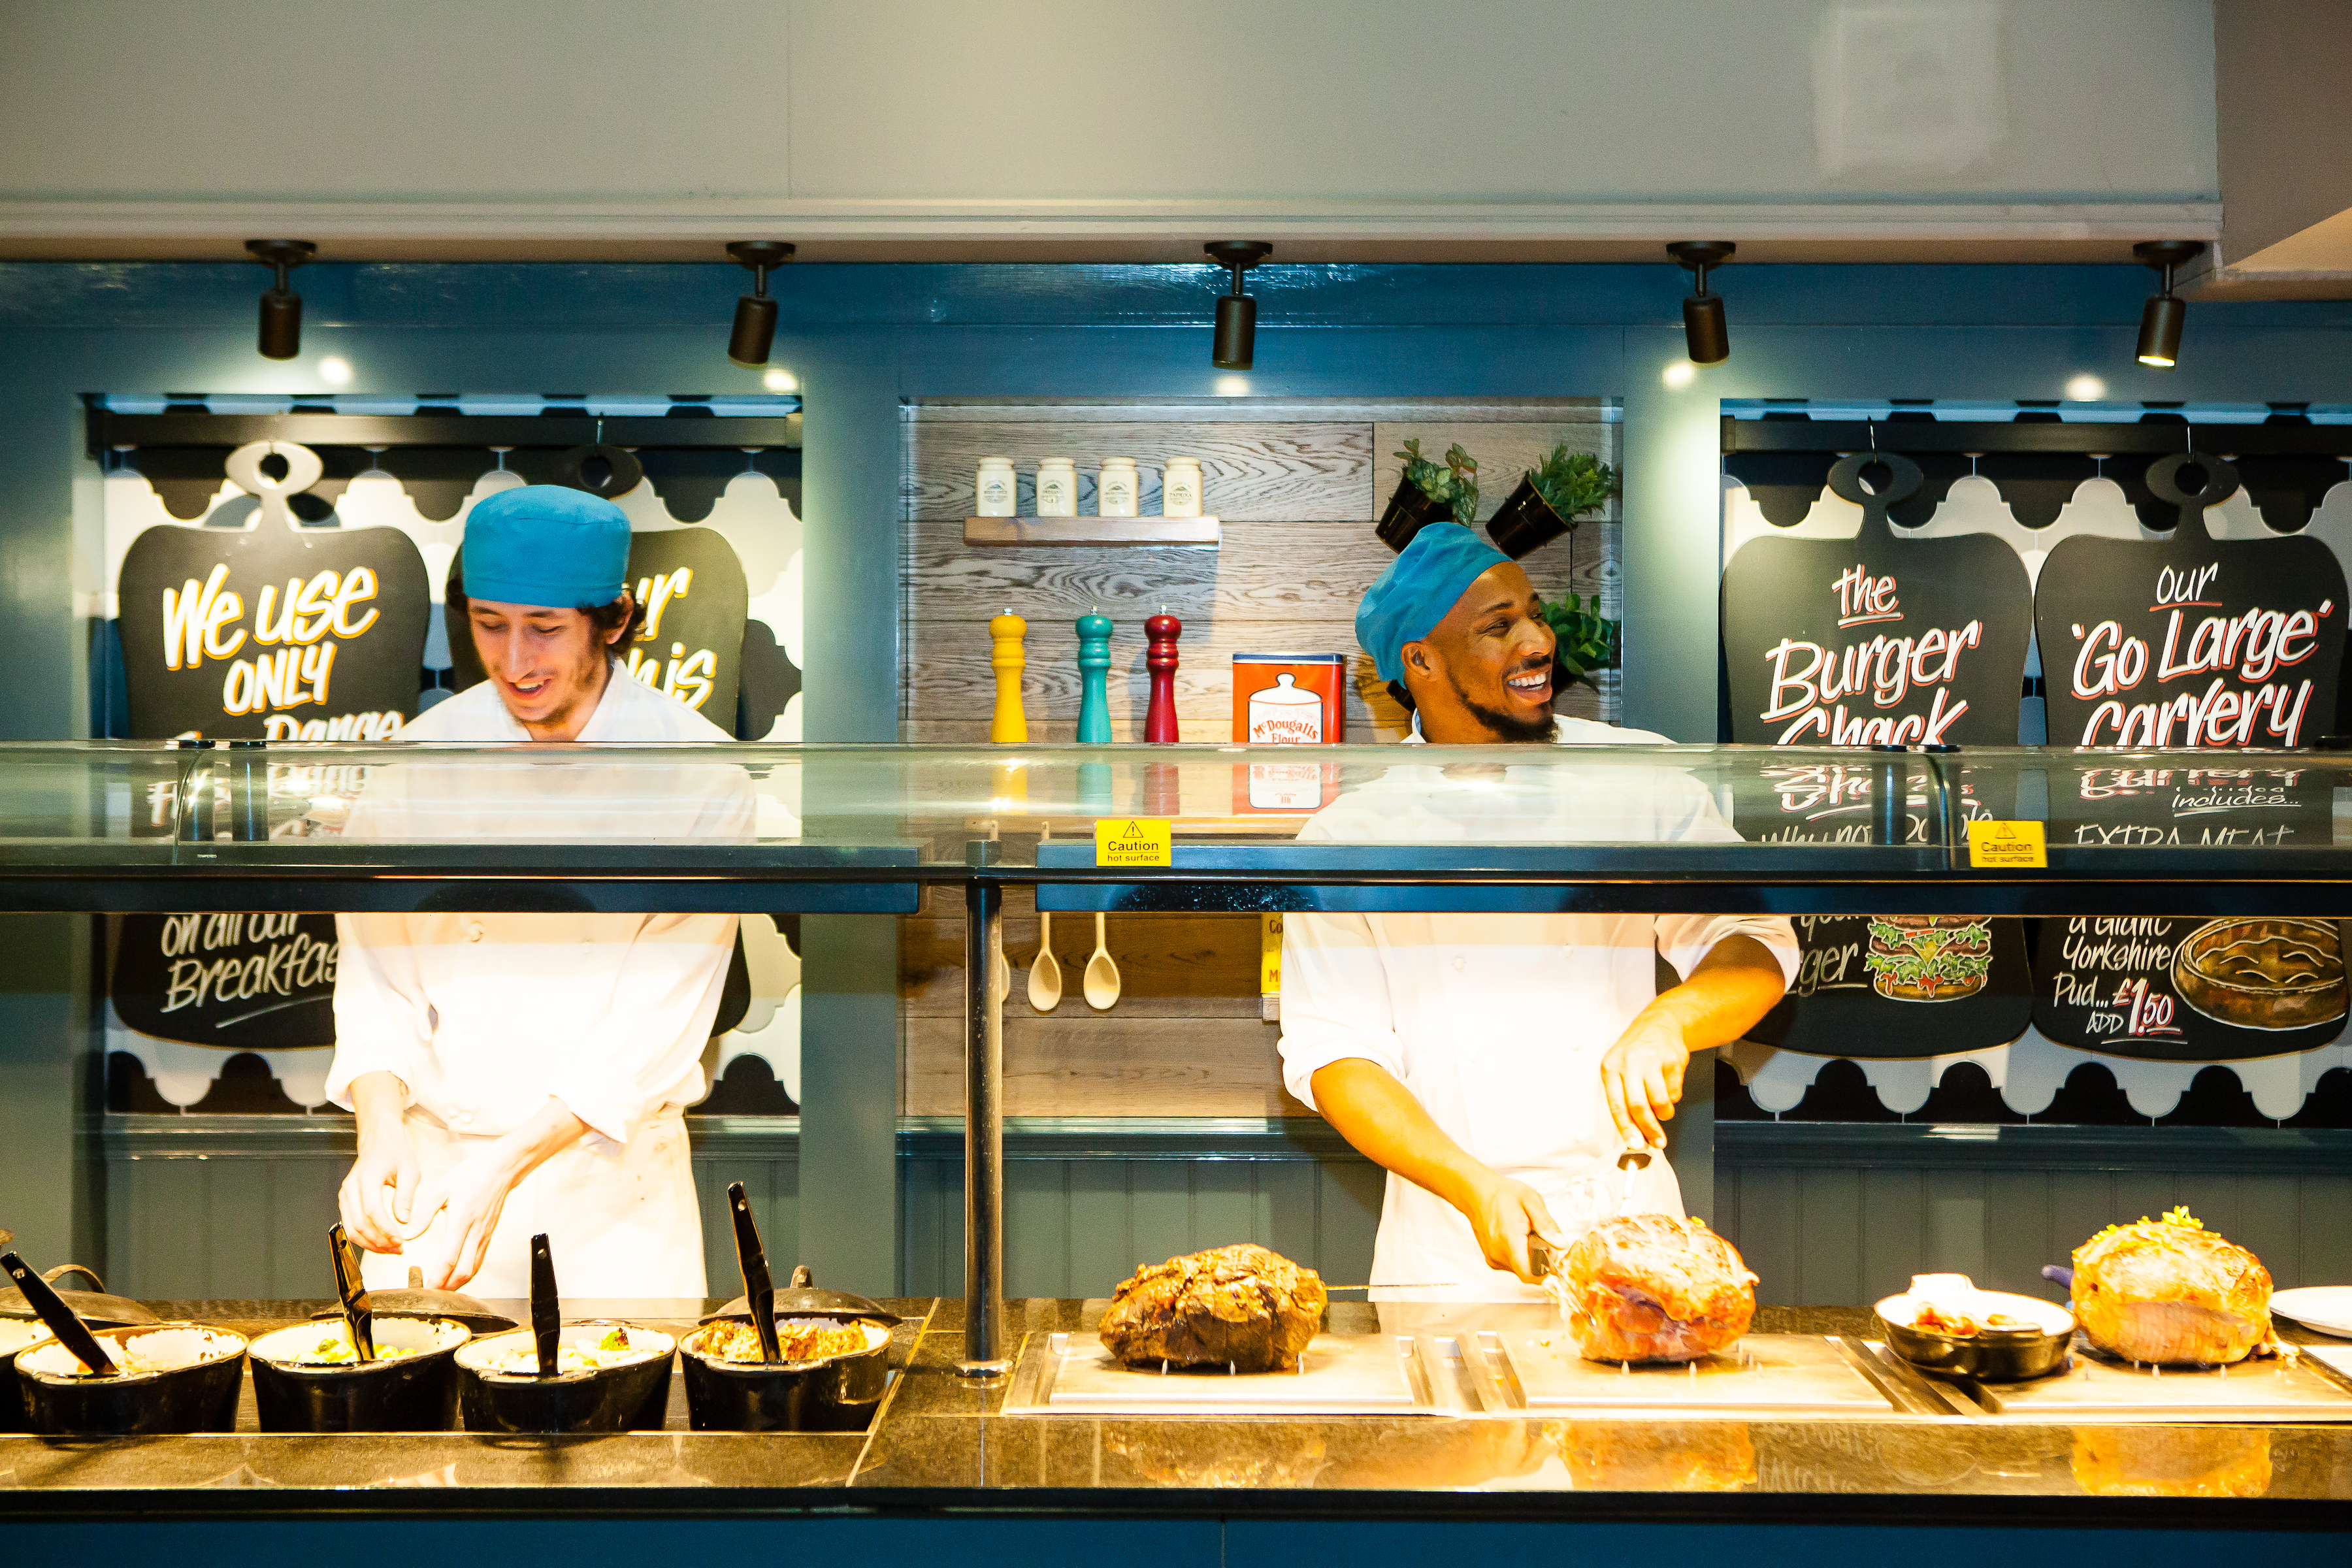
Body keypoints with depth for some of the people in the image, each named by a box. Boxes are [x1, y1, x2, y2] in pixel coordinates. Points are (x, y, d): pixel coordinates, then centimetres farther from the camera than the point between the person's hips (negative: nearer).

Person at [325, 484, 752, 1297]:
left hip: (614, 1175, -1)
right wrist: (381, 1133, -22)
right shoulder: (420, 759, -5)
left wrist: (505, 1167, -22)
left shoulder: (702, 779, -12)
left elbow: (659, 1018, -13)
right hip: (431, 1167, 1)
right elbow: (375, 984, -4)